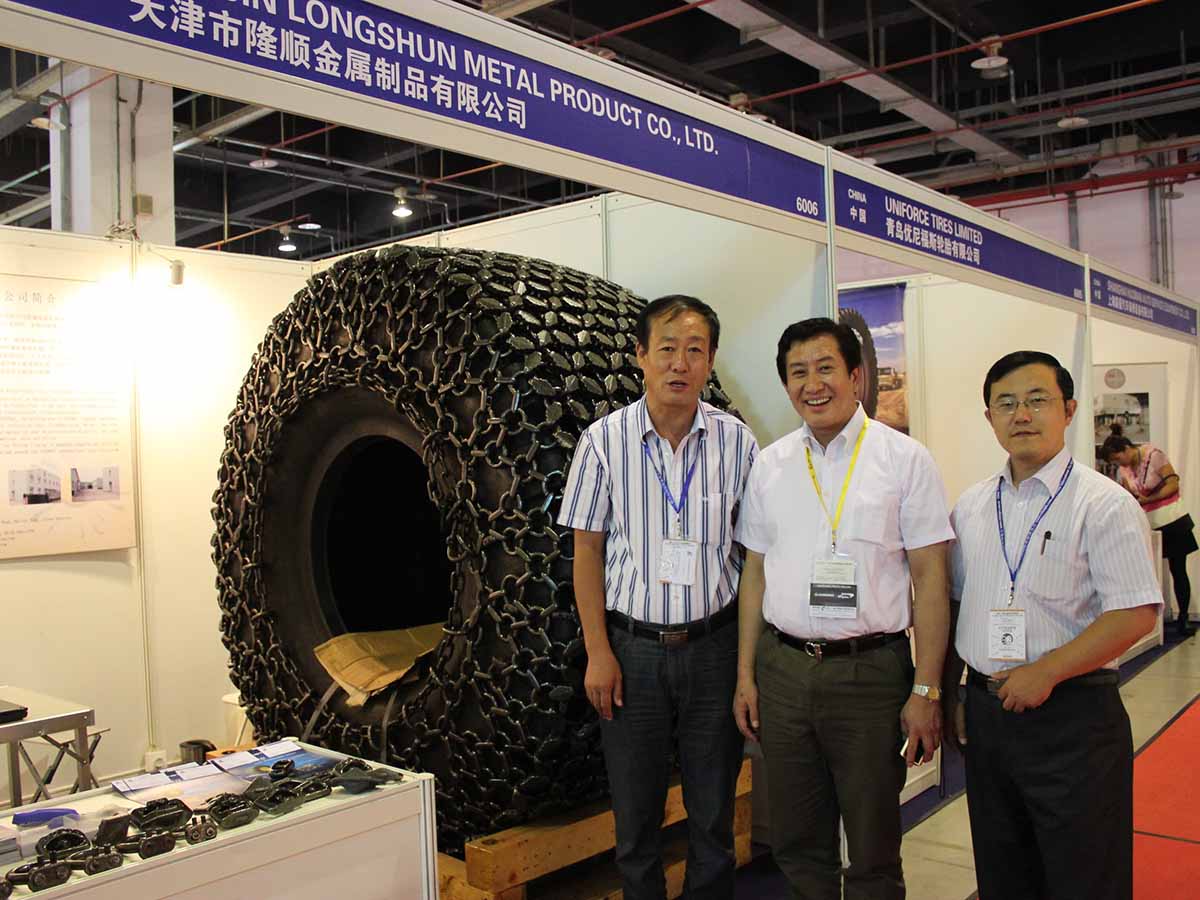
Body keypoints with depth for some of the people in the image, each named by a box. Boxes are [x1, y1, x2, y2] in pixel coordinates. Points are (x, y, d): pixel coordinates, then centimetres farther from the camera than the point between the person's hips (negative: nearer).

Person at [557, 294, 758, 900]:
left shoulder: (736, 441, -2)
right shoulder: (605, 440, -5)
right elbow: (587, 551, -1)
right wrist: (598, 652, -4)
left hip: (714, 643, 1)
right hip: (633, 646, -1)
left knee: (714, 812, 13)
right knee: (635, 814, 12)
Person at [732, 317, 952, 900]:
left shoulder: (905, 459, -4)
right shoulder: (769, 465, 7)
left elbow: (931, 578, -5)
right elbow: (755, 573, 11)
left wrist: (926, 691, -9)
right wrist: (745, 675, 8)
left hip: (871, 671, -3)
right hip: (781, 670, 4)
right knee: (797, 845, 16)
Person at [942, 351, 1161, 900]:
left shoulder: (1104, 504, -9)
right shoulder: (970, 508, 8)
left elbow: (1136, 614, -15)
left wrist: (1045, 672, -19)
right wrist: (947, 695, 13)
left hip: (1072, 715, -5)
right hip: (986, 710, 5)